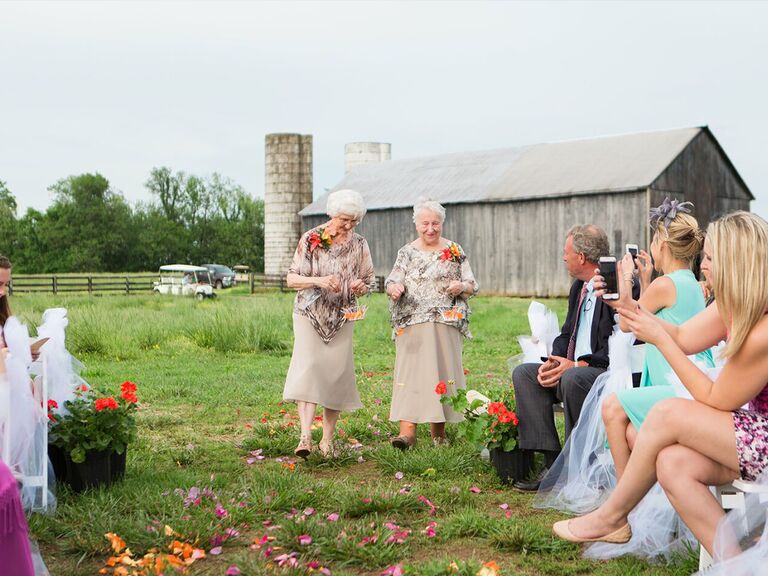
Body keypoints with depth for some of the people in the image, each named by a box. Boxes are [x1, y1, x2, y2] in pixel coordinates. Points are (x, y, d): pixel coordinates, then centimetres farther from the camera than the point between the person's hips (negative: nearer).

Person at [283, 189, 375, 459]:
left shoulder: (359, 244, 4)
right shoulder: (310, 239, -4)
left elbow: (370, 282, 11)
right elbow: (292, 279, -4)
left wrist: (360, 286, -13)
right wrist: (318, 281, -22)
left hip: (341, 319, 3)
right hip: (309, 315, -3)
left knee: (336, 374, 2)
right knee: (307, 368, -17)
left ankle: (327, 439, 13)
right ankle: (305, 436, -23)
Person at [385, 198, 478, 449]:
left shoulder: (454, 251, 7)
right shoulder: (406, 252, 10)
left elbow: (472, 286, 8)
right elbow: (391, 282, 6)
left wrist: (462, 286, -15)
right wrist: (394, 288, -18)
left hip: (444, 324, 0)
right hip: (412, 325, 0)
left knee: (441, 372, 1)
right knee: (409, 372, -9)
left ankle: (438, 430, 14)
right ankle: (407, 430, -14)